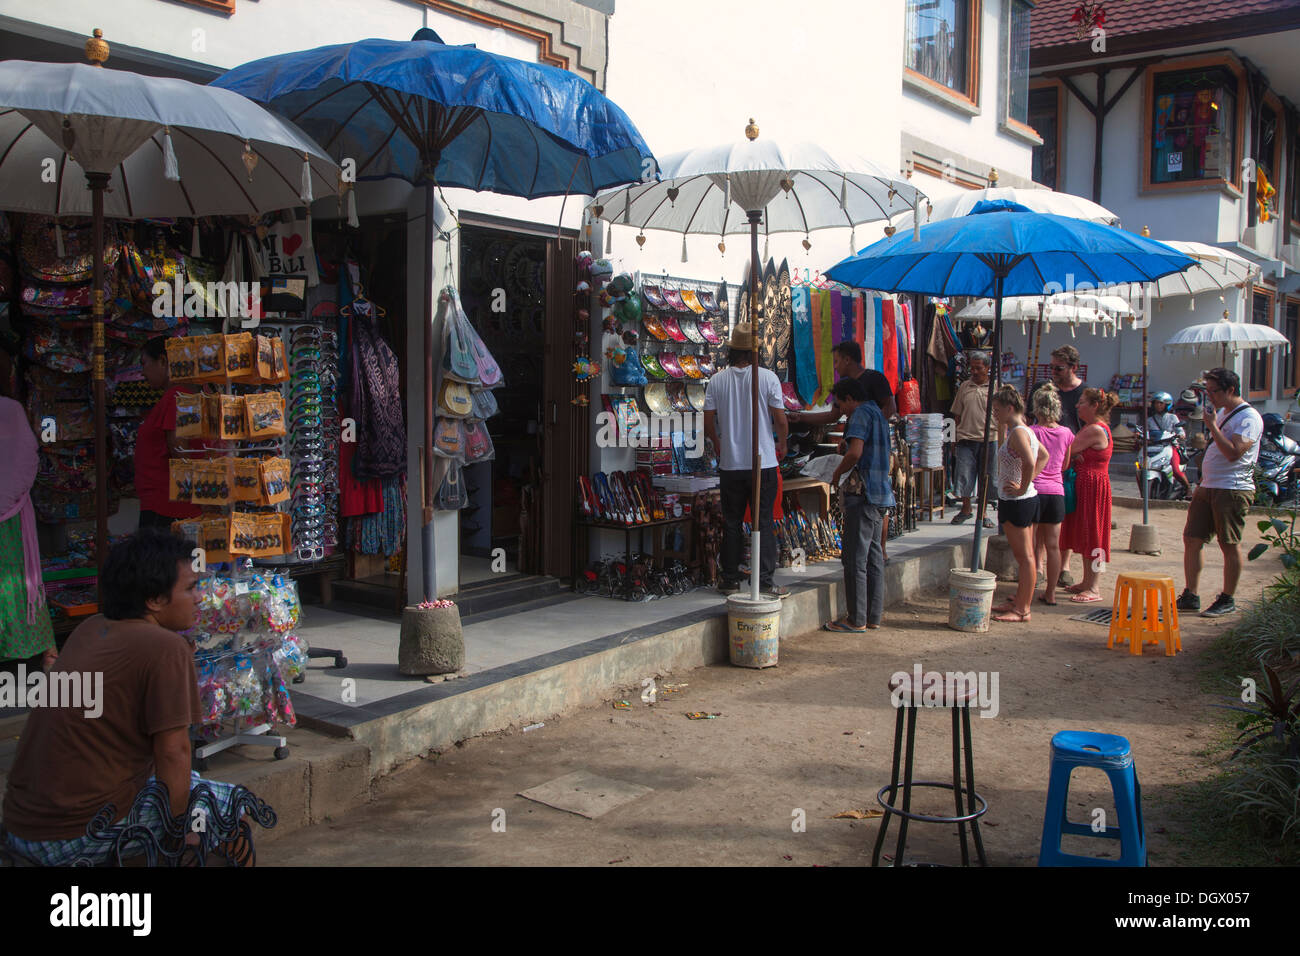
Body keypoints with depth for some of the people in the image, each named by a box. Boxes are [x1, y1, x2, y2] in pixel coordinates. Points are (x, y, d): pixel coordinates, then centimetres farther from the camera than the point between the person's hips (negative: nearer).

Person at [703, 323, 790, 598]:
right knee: (764, 522, 4)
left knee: (731, 522, 11)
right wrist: (782, 445, 13)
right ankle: (765, 581, 3)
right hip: (763, 462, -2)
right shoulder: (767, 377, -7)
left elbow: (708, 423, 2)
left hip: (730, 464, 2)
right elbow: (781, 421, -6)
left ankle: (730, 579, 16)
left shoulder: (717, 380, -1)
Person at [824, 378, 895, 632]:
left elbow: (855, 452, -24)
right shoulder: (878, 414, 19)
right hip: (881, 495, 10)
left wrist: (837, 474, -8)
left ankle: (856, 620, 0)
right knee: (873, 556, 13)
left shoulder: (861, 414, -10)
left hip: (863, 495, -10)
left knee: (855, 558, -4)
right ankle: (873, 616, 18)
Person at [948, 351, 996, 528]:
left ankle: (983, 513, 15)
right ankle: (966, 509, 18)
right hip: (966, 439, 2)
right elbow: (958, 415, 14)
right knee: (963, 475, 0)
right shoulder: (964, 387, 10)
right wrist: (955, 440, 11)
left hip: (989, 440, -2)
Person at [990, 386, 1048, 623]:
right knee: (1025, 555, 15)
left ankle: (1022, 611, 2)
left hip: (1016, 502, -10)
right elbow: (1043, 456, 26)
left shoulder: (1017, 432, -18)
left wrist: (1022, 488, -21)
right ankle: (1019, 601, 25)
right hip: (1029, 499, 10)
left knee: (1024, 557, -4)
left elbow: (1029, 462, -33)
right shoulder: (1025, 431, 12)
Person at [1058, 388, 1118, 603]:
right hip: (1083, 485, 10)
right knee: (1084, 535, 15)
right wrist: (1074, 456, -12)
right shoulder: (1089, 428, 14)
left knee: (1092, 536, -6)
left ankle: (1093, 589, -2)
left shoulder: (1095, 430, -18)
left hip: (1093, 486, -10)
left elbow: (1067, 451, -17)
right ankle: (1087, 582, 24)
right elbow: (1072, 452, 8)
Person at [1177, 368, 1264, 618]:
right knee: (1192, 539, 6)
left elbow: (1233, 453, -24)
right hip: (1208, 486, 9)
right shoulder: (1222, 413, 17)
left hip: (1233, 490, -9)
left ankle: (1227, 600, 8)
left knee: (1230, 545, -1)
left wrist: (1212, 426, -18)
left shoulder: (1249, 418, -12)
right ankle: (1191, 596, 13)